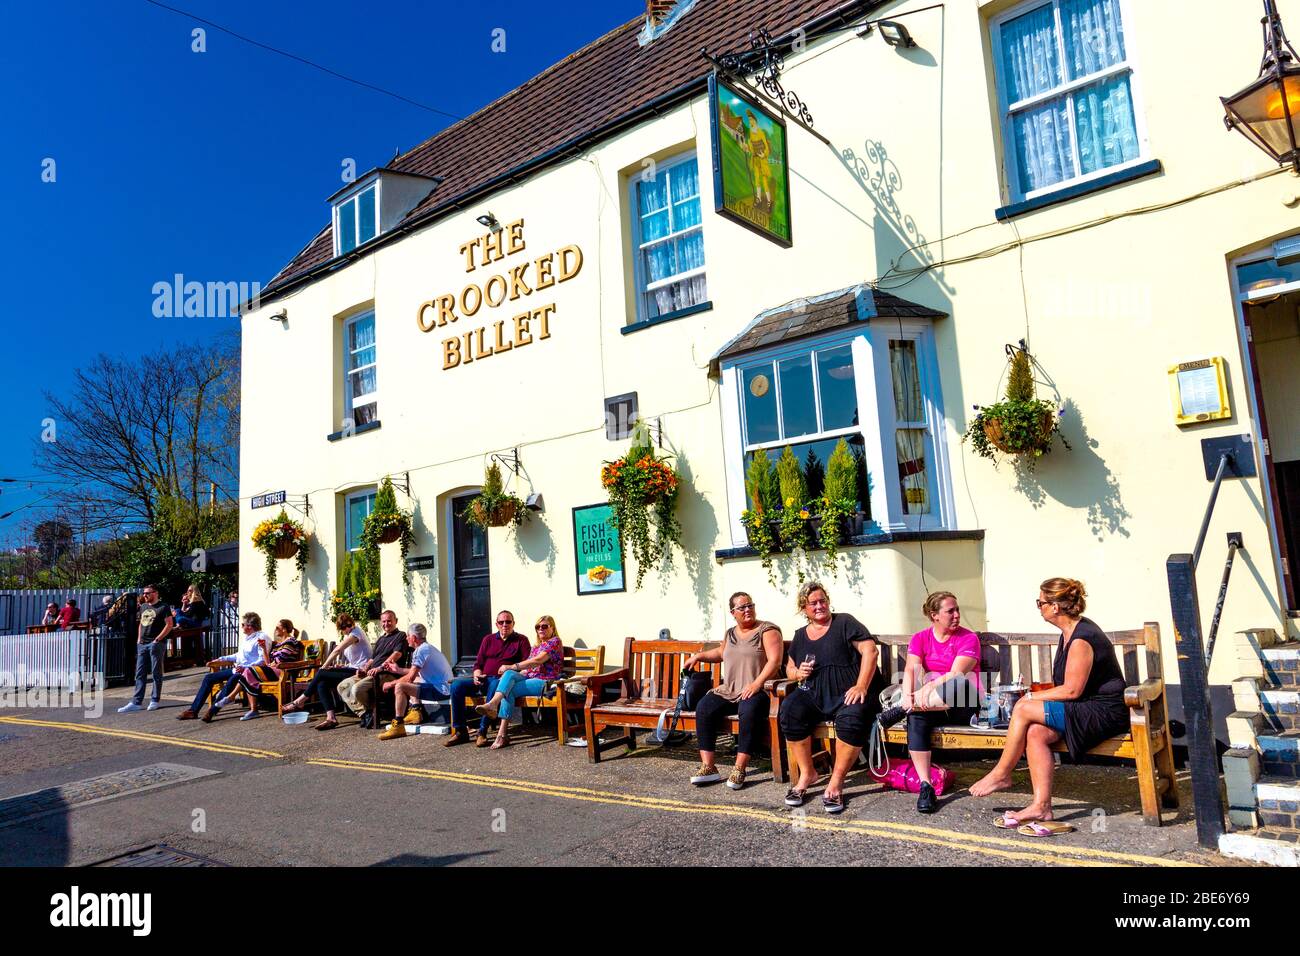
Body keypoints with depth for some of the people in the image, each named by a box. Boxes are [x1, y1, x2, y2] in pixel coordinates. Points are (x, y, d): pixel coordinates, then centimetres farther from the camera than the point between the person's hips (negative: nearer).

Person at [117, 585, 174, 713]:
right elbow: (141, 623, 23)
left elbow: (170, 624, -11)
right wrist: (139, 639, 11)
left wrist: (157, 639, -14)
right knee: (140, 674, 5)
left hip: (156, 644, -7)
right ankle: (136, 702, 7)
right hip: (142, 644, 7)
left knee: (156, 673, 1)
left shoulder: (163, 607, -6)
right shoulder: (143, 607, 15)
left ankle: (154, 701, 7)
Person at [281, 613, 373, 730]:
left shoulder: (356, 632, -7)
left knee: (321, 674, -13)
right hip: (352, 670, 9)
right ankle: (331, 717, -18)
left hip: (358, 671, -9)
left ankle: (300, 701, 1)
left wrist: (324, 666, -6)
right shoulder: (348, 635, 23)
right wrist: (343, 665, 1)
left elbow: (337, 650, -13)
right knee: (321, 683, -10)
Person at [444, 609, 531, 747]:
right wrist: (477, 674, -3)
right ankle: (460, 731, -14)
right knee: (457, 685, -20)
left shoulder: (521, 640, 10)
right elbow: (478, 663, 19)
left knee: (495, 686, -40)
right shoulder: (488, 639, 22)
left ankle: (482, 732, -34)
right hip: (483, 679, 5)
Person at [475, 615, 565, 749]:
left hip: (546, 682, -7)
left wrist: (512, 666, -14)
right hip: (530, 678, 7)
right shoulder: (537, 647, 29)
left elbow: (537, 661, -14)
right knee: (509, 674, -24)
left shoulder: (554, 642, 1)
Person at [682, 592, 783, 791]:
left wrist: (756, 683, -24)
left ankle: (739, 769, -30)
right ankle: (708, 767, -19)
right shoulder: (730, 633, 20)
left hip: (756, 692, -6)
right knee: (704, 708, -19)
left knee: (748, 711, -38)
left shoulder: (767, 630, -1)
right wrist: (699, 656, 25)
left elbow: (774, 660, -13)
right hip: (728, 691, 6)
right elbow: (720, 653, 40)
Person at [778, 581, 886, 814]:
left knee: (852, 719, -36)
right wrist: (798, 673, -1)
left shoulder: (844, 623, 3)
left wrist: (861, 686, -17)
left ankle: (836, 782, -19)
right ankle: (807, 773, -10)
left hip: (849, 694, -4)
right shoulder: (800, 636, 17)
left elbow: (870, 650, -7)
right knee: (789, 711, -26)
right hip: (814, 696, 4)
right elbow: (789, 669, 25)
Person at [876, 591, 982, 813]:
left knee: (958, 685, -39)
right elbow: (911, 670, -7)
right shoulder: (920, 639, 9)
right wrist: (907, 697, -27)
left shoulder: (968, 638, -1)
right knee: (916, 718, -34)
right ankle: (925, 787, -31)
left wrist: (929, 687, -29)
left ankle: (899, 711, -27)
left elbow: (956, 674, -16)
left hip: (964, 706, -2)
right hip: (929, 706, 3)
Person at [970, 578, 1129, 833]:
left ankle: (1001, 774, -2)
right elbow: (1066, 685, 17)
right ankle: (1041, 806, -14)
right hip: (1087, 709, 9)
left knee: (1023, 709, -18)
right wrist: (1036, 695, 3)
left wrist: (1032, 697, -10)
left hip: (1104, 713, -9)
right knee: (1036, 733, -13)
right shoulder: (1069, 634, 12)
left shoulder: (1081, 639, -19)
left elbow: (1072, 690, -19)